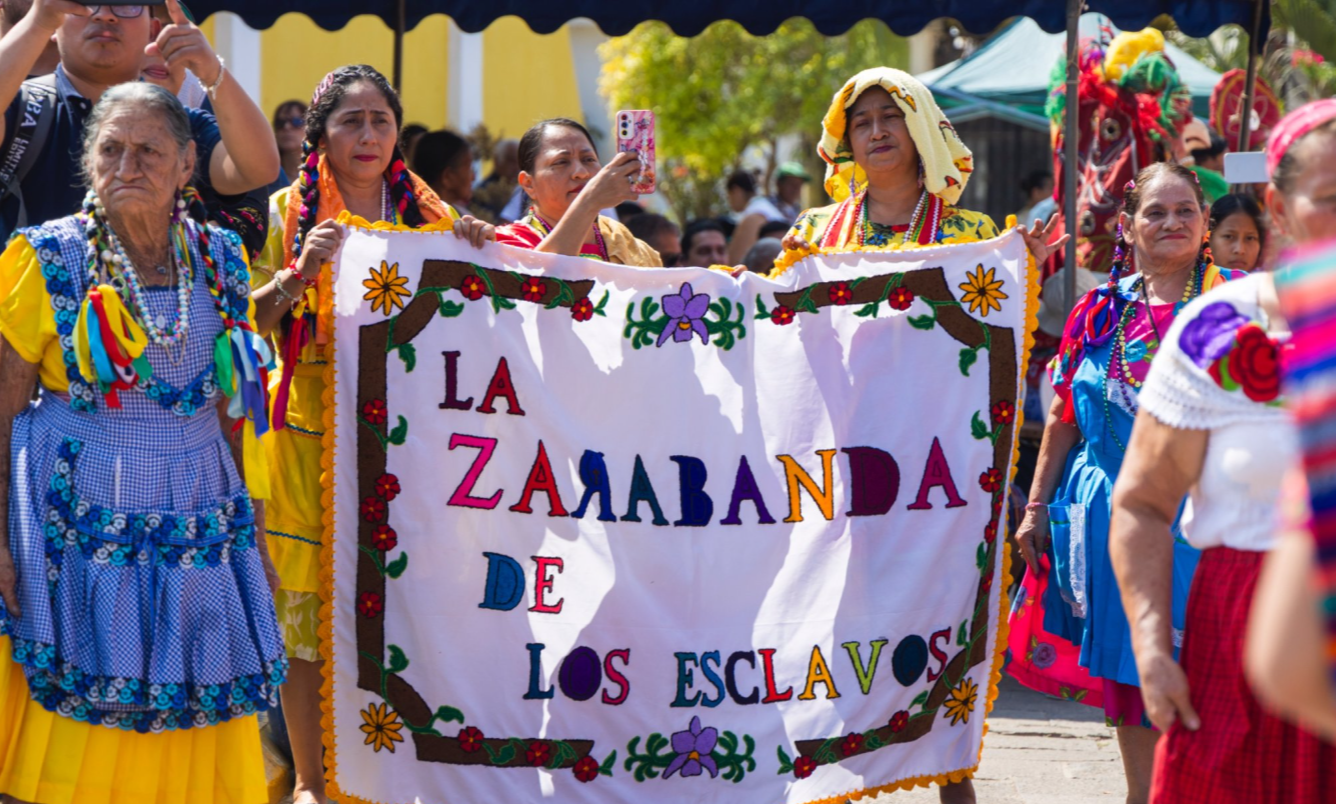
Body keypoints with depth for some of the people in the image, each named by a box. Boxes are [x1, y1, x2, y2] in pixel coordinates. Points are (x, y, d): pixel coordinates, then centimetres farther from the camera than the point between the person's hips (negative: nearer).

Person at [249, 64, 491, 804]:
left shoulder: (425, 213, 9)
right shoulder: (290, 211, 2)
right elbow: (254, 320, -4)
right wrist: (302, 272, -19)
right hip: (312, 429, -2)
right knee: (309, 604, -3)